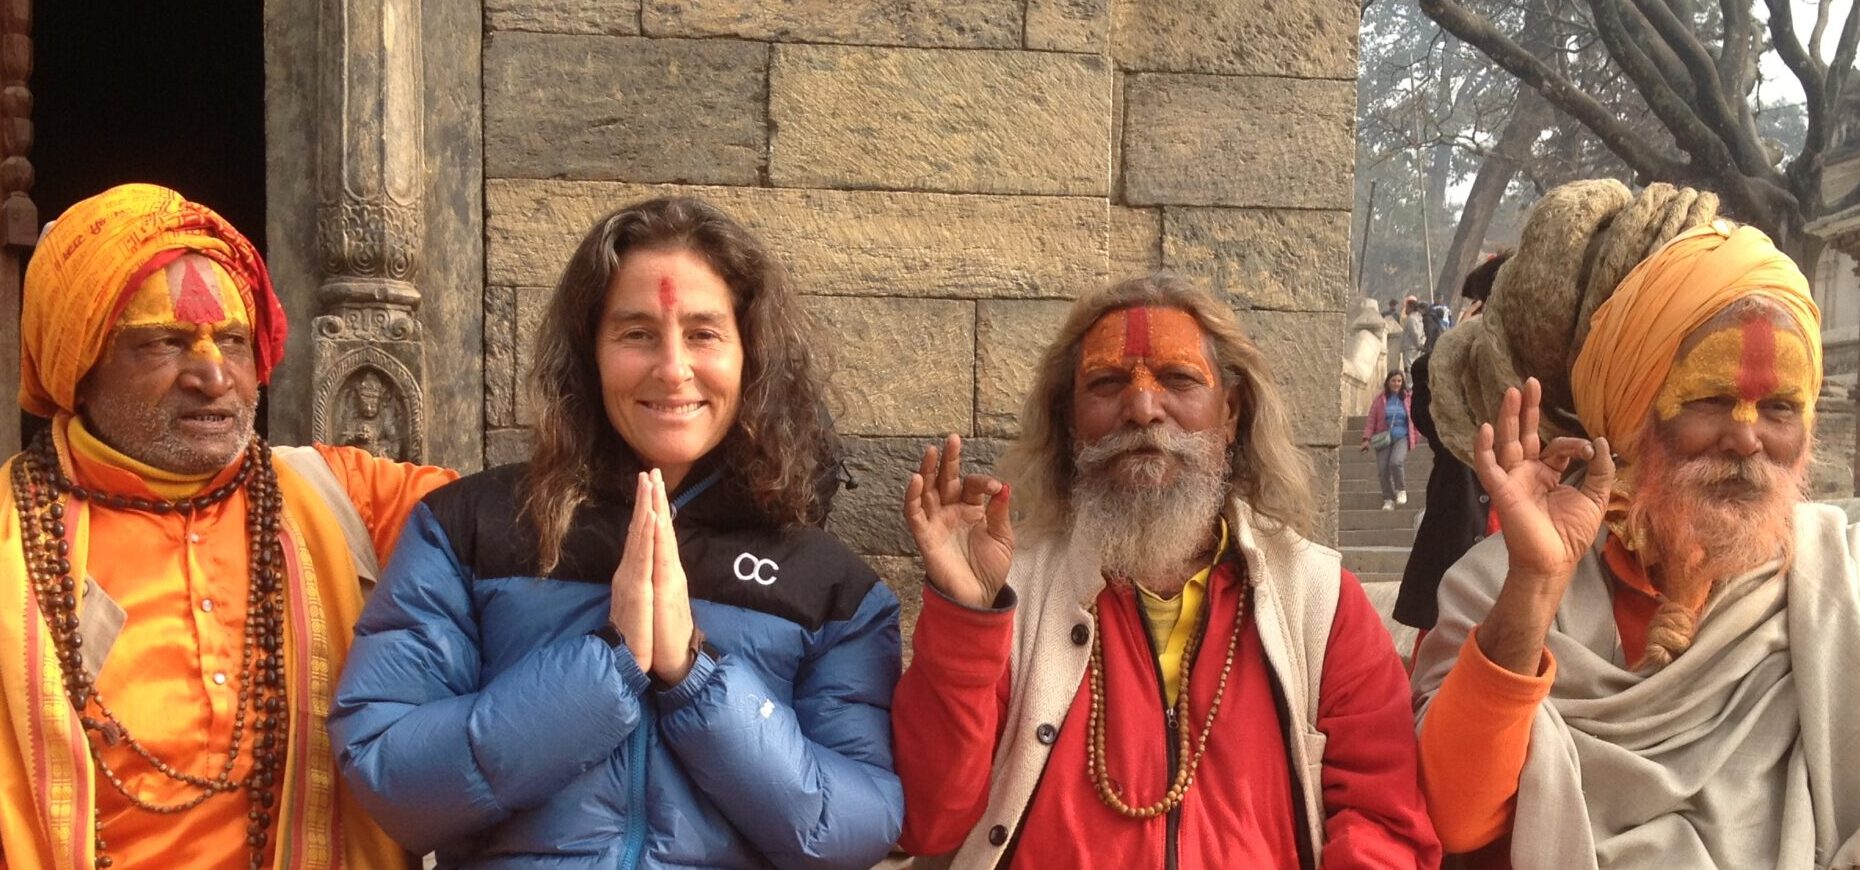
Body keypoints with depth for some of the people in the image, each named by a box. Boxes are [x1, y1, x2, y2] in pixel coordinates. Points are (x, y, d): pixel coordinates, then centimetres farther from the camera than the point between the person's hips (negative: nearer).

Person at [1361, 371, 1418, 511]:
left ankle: (1401, 490, -1)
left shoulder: (1409, 399, 6)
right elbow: (1371, 420, 4)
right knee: (1382, 470, -6)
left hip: (1402, 437, -1)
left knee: (1396, 462, -25)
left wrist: (1416, 439, 11)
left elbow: (1415, 420, 13)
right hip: (1383, 439, 1)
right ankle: (1388, 500, 9)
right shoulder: (1379, 399, 5)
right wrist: (1366, 439, -3)